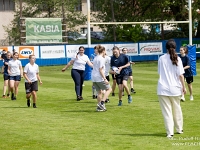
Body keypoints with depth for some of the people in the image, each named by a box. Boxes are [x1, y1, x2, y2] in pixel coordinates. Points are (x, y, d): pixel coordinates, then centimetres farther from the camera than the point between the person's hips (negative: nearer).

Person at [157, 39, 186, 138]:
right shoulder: (177, 59, -5)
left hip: (163, 89, -1)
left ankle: (170, 132, -5)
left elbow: (159, 72, 9)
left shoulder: (161, 59, -1)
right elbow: (180, 74, -6)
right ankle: (179, 129, 30)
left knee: (167, 111, 0)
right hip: (175, 88, 1)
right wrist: (183, 87, 1)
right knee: (177, 109, 18)